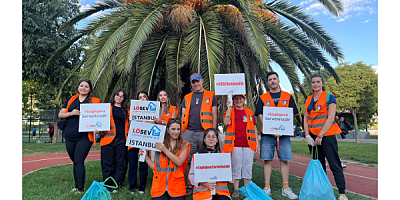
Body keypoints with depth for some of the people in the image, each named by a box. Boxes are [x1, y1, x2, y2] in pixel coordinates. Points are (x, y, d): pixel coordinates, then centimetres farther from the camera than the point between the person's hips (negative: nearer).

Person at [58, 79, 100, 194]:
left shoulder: (94, 101, 2)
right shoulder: (71, 100, 13)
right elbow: (60, 114, 12)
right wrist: (71, 113, -7)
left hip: (84, 137, -4)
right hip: (70, 136, 4)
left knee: (79, 161, -8)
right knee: (75, 162, 14)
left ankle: (81, 189, 2)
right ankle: (77, 186, 27)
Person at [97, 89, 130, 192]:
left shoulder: (126, 111, 16)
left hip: (122, 139, 2)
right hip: (108, 138, -1)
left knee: (121, 163, 2)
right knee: (108, 163, 1)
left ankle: (118, 185, 12)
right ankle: (108, 185, 12)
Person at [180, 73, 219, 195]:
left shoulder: (211, 96, 9)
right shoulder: (187, 98, 17)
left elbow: (214, 115, 5)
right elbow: (183, 116, 16)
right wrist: (181, 131, 7)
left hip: (205, 132, -2)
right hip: (189, 132, 3)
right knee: (188, 160, 4)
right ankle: (189, 186, 15)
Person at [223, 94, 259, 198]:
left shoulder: (249, 112, 12)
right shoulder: (230, 111, 6)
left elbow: (254, 128, 15)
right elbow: (226, 123, -14)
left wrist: (257, 142, 10)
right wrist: (229, 108, -15)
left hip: (248, 144, 2)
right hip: (235, 144, -2)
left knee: (247, 167, 6)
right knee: (236, 167, 3)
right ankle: (235, 190, 13)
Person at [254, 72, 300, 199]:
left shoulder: (288, 97, 11)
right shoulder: (263, 98, 9)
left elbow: (294, 114, 7)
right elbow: (260, 115, 2)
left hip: (284, 133, 1)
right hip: (267, 134, 0)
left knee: (285, 160, 3)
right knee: (267, 160, 2)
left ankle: (286, 188, 15)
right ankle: (267, 187, 11)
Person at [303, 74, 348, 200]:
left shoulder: (329, 97, -3)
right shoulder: (309, 100, 12)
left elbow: (331, 118, -11)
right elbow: (306, 119, 10)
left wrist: (320, 135, -15)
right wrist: (307, 135, -2)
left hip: (327, 135, -5)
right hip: (313, 136, 5)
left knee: (334, 165, -5)